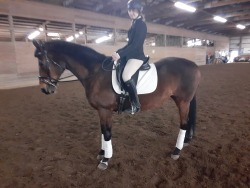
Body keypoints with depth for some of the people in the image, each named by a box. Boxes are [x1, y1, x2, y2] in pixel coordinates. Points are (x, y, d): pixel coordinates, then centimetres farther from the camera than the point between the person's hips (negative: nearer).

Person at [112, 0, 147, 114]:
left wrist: (120, 54, -26)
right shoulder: (134, 24, 18)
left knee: (126, 76, -33)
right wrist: (118, 52, 13)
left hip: (137, 56, -10)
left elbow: (135, 44, -20)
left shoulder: (141, 25, -10)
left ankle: (136, 104, -18)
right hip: (130, 55, 10)